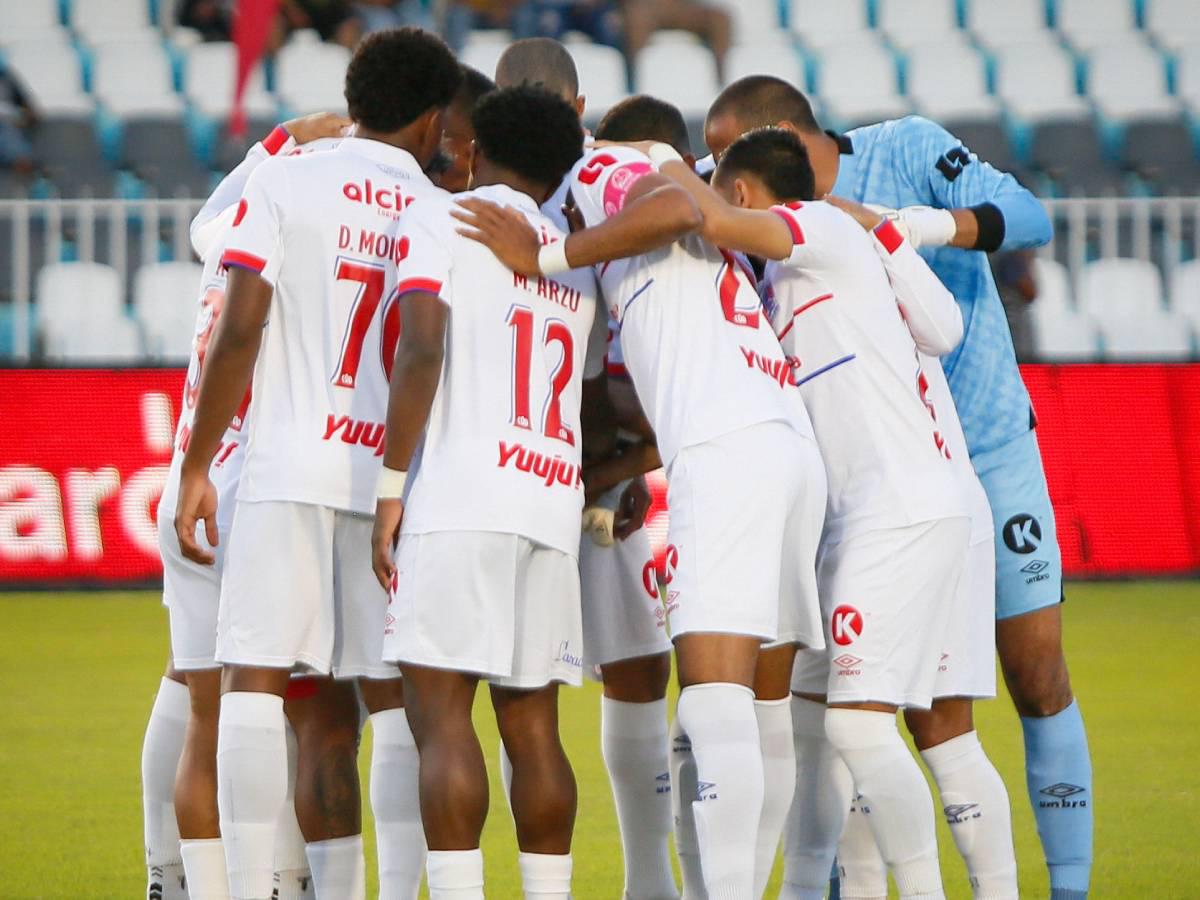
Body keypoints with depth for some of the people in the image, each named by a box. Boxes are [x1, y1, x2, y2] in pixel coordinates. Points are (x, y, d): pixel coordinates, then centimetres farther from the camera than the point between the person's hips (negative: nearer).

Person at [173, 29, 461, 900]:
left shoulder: (283, 183, 2)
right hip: (395, 481, 2)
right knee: (393, 697, 7)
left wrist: (195, 467, 1)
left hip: (289, 469, -2)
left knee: (255, 681, -2)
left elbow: (240, 331, -4)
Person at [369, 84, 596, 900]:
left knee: (440, 711, -8)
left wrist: (391, 488, -9)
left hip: (460, 497, -6)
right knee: (532, 723, 8)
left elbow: (421, 349, -10)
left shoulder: (439, 221, 3)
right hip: (554, 505, 6)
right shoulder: (576, 260, 22)